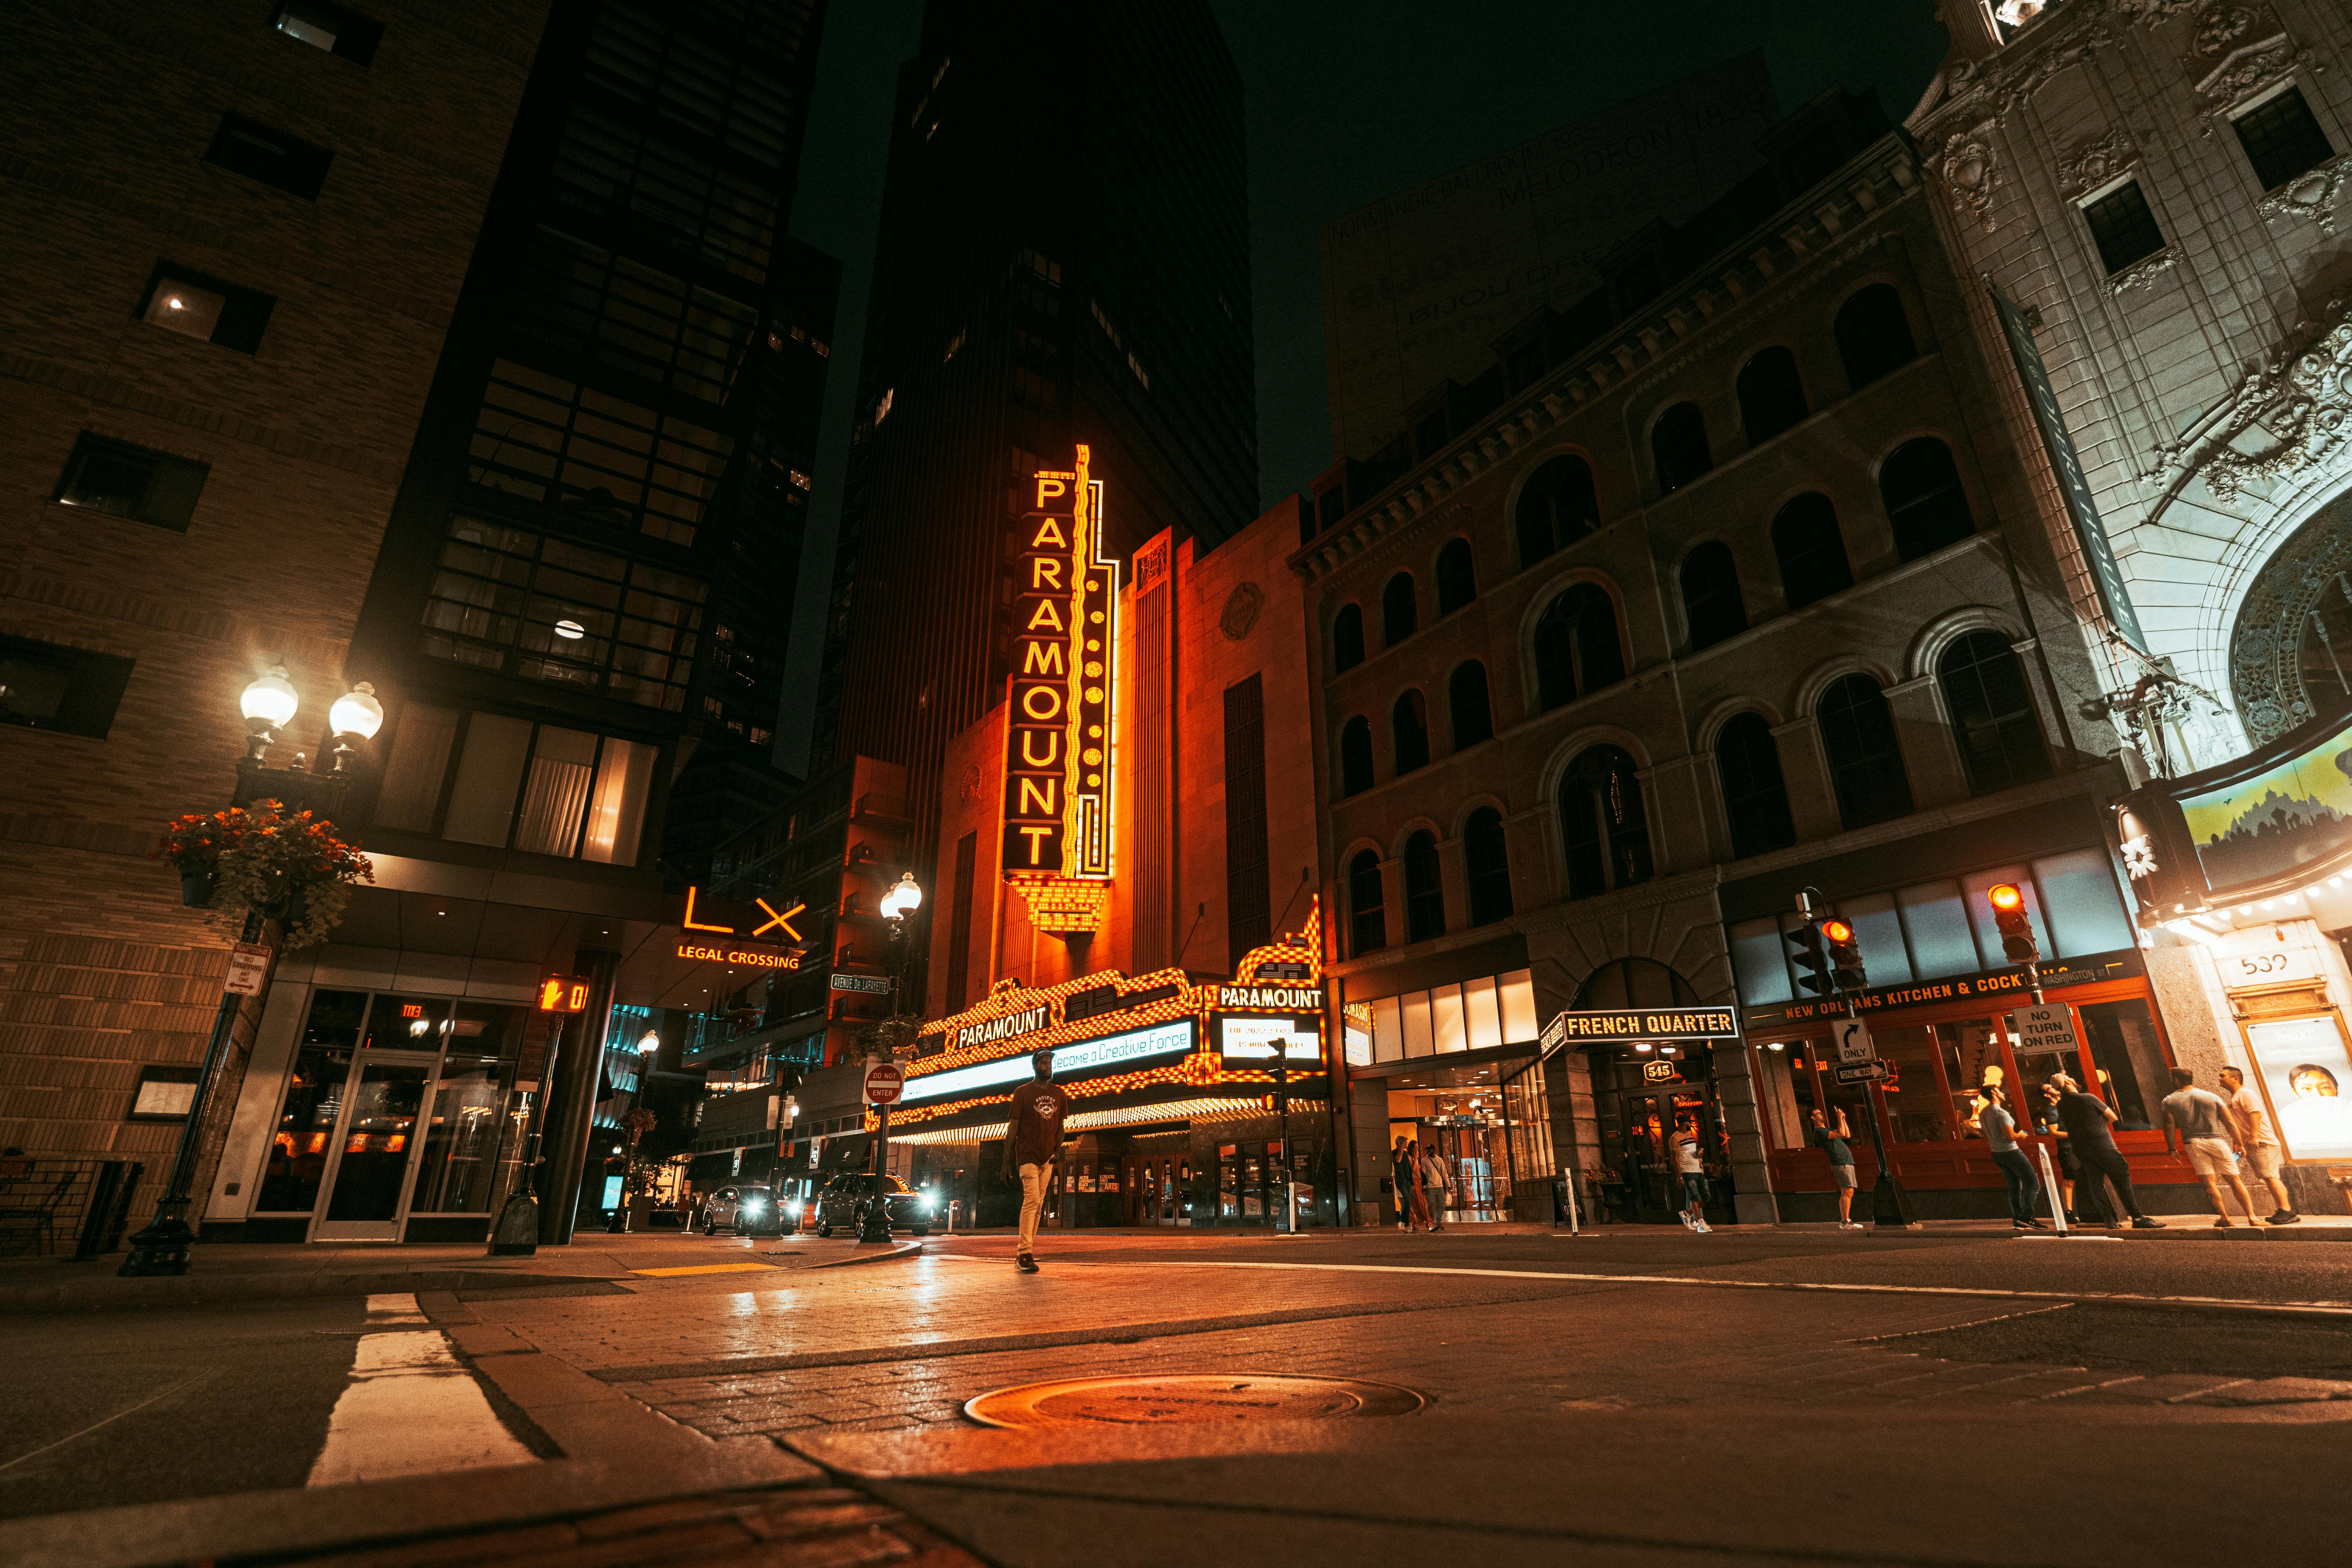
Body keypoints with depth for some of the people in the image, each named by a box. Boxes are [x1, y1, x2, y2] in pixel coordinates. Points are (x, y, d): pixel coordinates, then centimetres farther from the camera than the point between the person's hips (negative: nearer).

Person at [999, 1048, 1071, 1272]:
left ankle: (1026, 1253, 12)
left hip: (1048, 1158, 5)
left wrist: (1057, 1151, 0)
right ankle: (1024, 1254, -17)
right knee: (1032, 1199, -17)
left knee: (1038, 1205, 5)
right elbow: (1013, 1127, -1)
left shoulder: (1059, 1094, 12)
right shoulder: (1022, 1092, 0)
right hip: (1027, 1156, -5)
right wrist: (1006, 1161, -4)